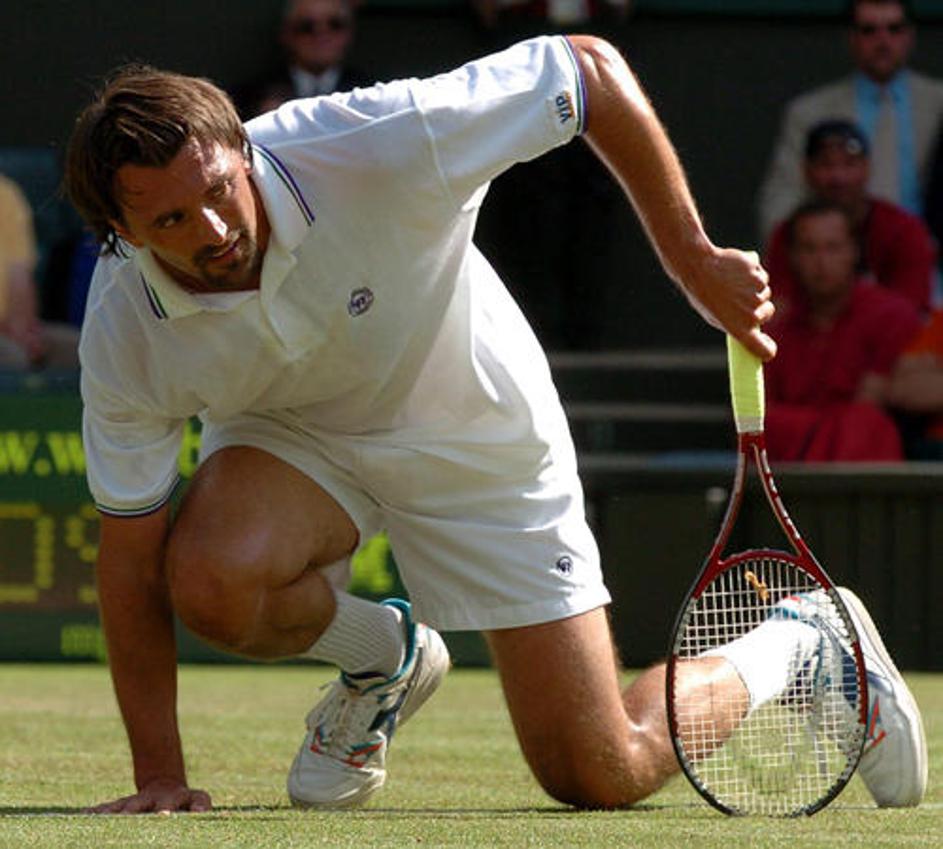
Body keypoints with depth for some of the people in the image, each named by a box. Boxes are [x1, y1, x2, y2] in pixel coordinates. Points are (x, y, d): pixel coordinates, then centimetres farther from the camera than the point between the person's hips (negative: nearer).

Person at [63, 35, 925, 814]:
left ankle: (790, 655, 29)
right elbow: (133, 556, -15)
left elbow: (592, 68, -23)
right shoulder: (123, 333, -27)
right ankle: (385, 656, 2)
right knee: (211, 580, -34)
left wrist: (693, 261, -20)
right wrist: (159, 774, -18)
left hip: (481, 444, -2)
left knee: (601, 777, -4)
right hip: (294, 436, 2)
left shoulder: (377, 151, -37)